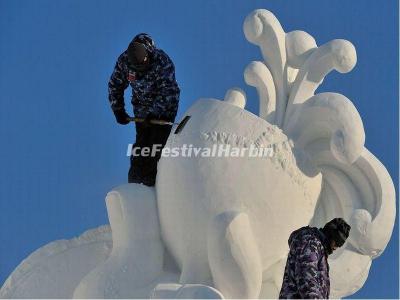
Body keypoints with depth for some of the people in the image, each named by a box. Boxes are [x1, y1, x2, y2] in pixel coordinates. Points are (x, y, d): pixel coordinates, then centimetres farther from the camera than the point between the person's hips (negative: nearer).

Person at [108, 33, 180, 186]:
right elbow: (115, 85, 1)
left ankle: (152, 182, -7)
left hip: (164, 108, -4)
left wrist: (154, 113, -31)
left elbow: (168, 92, -28)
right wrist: (118, 110, -2)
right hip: (142, 109, 4)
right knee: (141, 142, 2)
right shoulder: (124, 60, -15)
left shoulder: (163, 62, -29)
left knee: (157, 143, -12)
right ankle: (135, 182, 12)